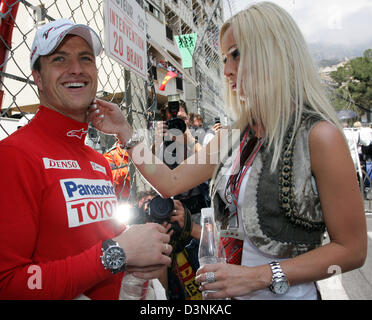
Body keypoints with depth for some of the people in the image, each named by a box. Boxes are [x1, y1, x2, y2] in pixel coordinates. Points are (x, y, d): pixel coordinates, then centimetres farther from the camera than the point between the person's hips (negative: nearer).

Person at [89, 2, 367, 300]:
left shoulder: (319, 136, -18)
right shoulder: (231, 137, 2)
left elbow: (351, 249, -16)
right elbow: (170, 183, 1)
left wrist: (258, 276, -23)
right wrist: (124, 131, -1)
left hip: (289, 292, -6)